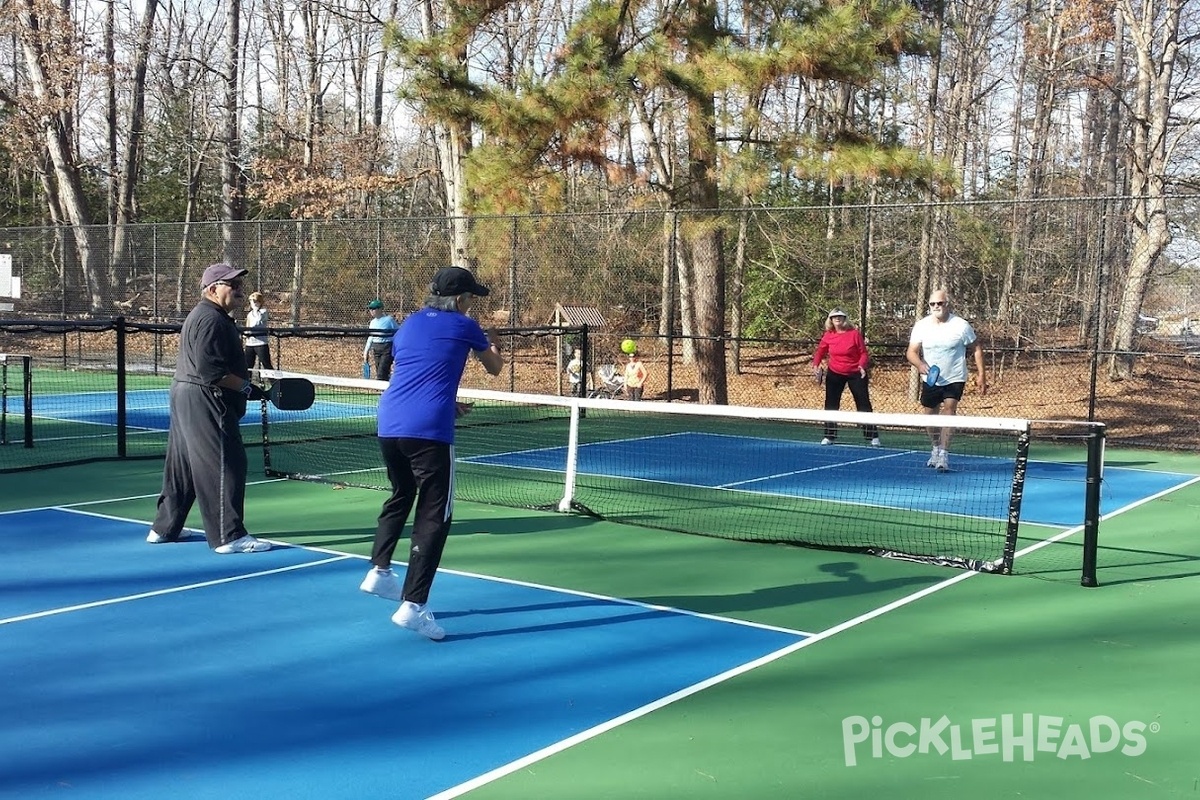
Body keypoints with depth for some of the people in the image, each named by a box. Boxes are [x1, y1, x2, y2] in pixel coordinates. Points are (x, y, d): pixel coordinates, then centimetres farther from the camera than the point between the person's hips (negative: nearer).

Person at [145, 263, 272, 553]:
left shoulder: (204, 316, 20)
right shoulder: (211, 319, -16)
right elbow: (210, 371, -25)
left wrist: (246, 382, 12)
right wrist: (246, 386, -16)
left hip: (186, 399, 11)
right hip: (204, 403, -11)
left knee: (183, 467, 17)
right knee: (225, 466, -8)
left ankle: (164, 528, 27)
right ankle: (229, 536, -6)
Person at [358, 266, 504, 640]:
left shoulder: (409, 323, 20)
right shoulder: (464, 326, 6)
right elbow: (495, 368, 22)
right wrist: (492, 349, 44)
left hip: (389, 424, 6)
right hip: (429, 430, -6)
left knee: (400, 496, 30)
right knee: (434, 517, -3)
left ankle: (378, 571, 31)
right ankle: (412, 605, -10)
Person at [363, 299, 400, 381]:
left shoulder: (389, 319, -8)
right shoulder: (373, 322, 12)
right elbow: (370, 337, 20)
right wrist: (366, 352, 17)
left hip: (387, 348, -7)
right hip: (376, 348, 7)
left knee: (381, 374, -13)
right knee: (379, 372, 7)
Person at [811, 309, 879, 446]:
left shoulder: (854, 333, -11)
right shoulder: (828, 336, -2)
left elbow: (863, 353, -8)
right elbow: (820, 352, 6)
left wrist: (862, 366, -25)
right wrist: (816, 366, -11)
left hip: (855, 373, -3)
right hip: (834, 374, 3)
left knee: (864, 404, -1)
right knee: (831, 405, 4)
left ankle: (872, 437, 5)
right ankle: (829, 436, 15)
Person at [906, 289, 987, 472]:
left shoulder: (961, 326, -10)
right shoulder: (921, 326, -5)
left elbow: (976, 348, 1)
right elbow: (912, 352, -8)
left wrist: (981, 375, -4)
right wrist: (920, 364, -30)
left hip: (954, 380, -3)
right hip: (930, 380, 3)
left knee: (949, 412, -18)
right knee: (930, 416, 12)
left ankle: (943, 455, -19)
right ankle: (936, 448, 36)